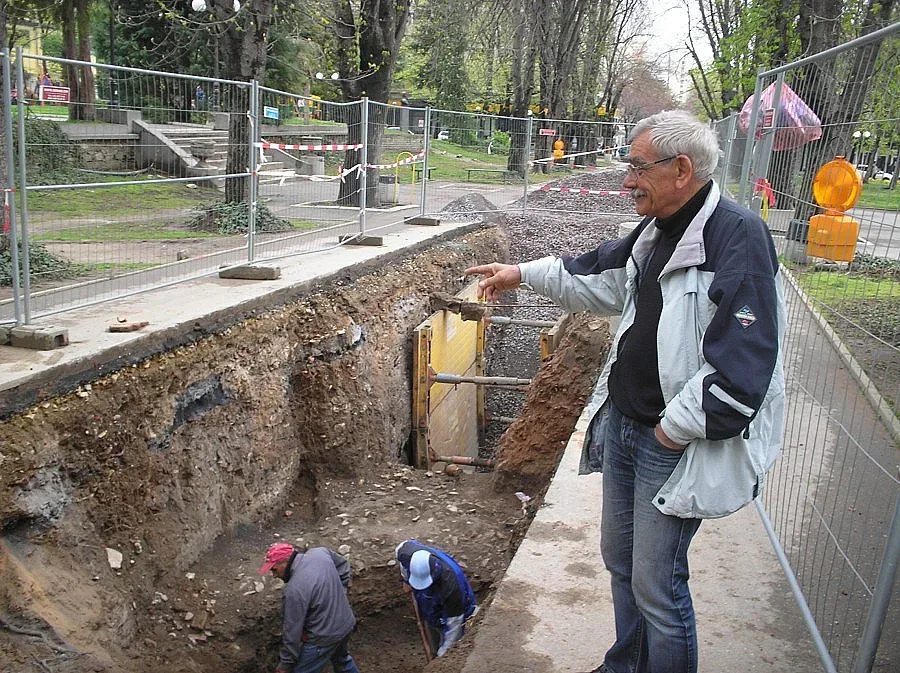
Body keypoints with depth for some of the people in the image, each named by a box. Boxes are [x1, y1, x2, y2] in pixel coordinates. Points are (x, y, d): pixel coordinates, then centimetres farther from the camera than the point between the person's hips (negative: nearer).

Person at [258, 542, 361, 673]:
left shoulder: (294, 590, -29)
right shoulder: (320, 552, -10)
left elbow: (292, 631, -21)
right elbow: (342, 564, 11)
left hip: (325, 638, -8)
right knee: (341, 658, 33)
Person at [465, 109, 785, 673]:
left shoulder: (738, 237, -22)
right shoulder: (657, 232, 7)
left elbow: (740, 371, -28)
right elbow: (605, 276, 27)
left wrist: (672, 430, -20)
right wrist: (524, 273, 25)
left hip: (678, 448, -9)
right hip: (622, 425, 9)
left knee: (657, 584, 2)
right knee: (620, 560, 22)